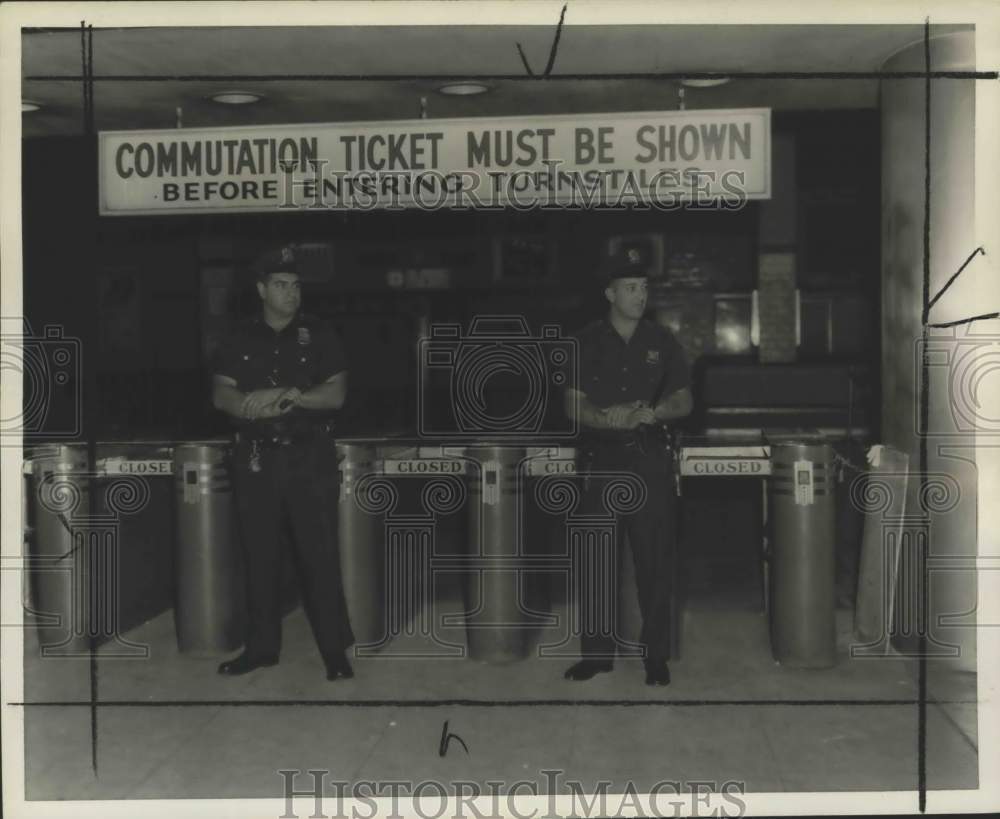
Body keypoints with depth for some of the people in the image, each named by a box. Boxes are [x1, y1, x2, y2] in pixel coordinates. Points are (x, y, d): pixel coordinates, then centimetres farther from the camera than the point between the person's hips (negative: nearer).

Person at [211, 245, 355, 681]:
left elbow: (336, 394, -3)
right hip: (256, 457, 2)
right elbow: (221, 395, 3)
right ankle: (261, 645, 17)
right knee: (259, 554, 6)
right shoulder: (240, 339, 9)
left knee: (319, 552, -4)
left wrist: (286, 395, -17)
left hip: (310, 455, -2)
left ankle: (335, 648, 2)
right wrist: (260, 405, -16)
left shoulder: (319, 336, 4)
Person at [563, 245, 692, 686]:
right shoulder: (586, 343, 4)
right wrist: (606, 418, -20)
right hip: (600, 460, 0)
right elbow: (574, 404, 0)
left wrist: (654, 412, -17)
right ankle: (596, 651, 12)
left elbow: (684, 400, 5)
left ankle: (656, 655, 8)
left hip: (650, 461, 0)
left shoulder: (662, 341, 6)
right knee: (596, 559, 2)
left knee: (655, 560, -1)